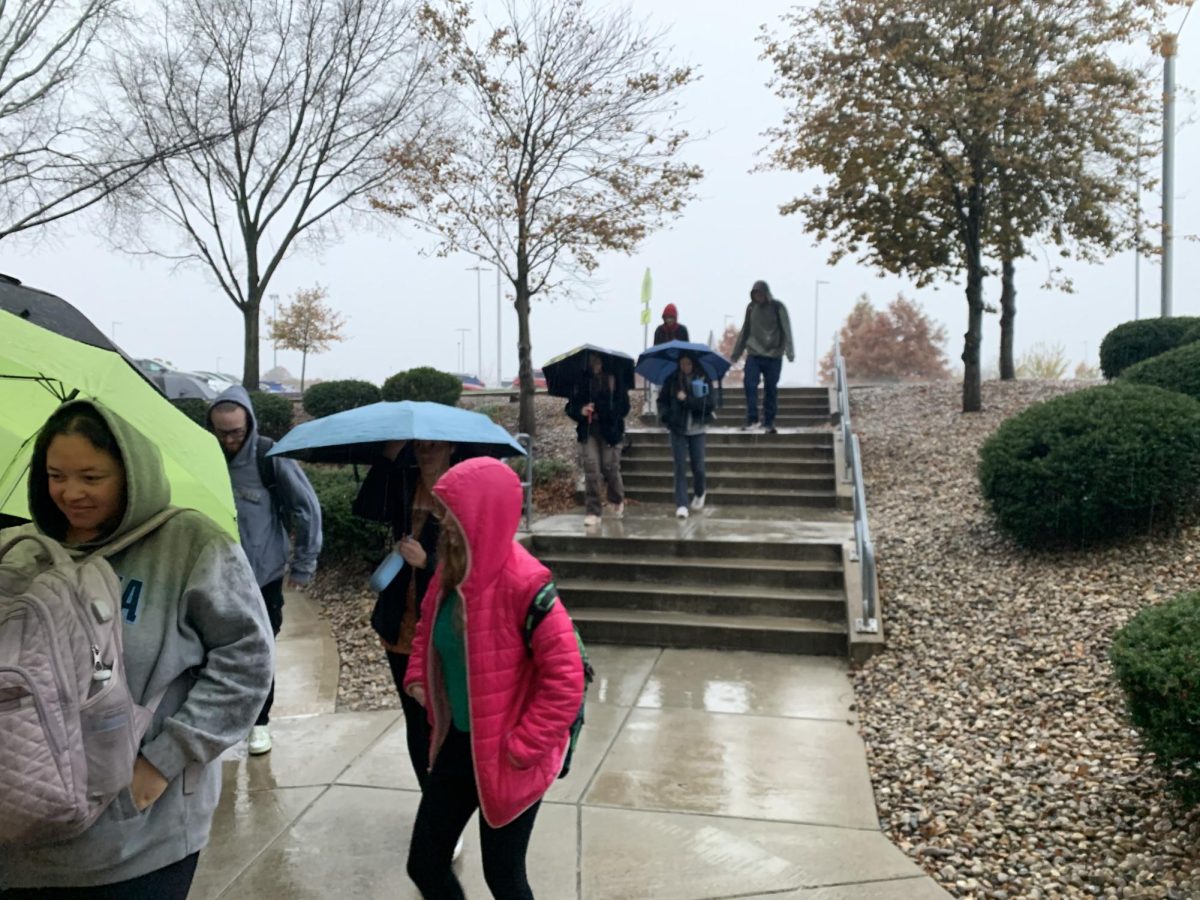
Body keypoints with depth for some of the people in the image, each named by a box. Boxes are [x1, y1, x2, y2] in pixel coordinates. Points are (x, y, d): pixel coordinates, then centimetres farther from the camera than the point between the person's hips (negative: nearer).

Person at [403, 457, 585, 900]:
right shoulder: (451, 571, -3)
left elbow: (566, 677, -24)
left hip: (506, 757, -7)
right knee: (424, 865, 16)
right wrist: (417, 676, 3)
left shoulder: (523, 584, -26)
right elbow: (429, 627, 18)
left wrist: (524, 746, -19)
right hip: (458, 743, 7)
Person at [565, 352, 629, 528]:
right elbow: (571, 406, 10)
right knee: (591, 469, -6)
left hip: (610, 431, -2)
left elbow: (623, 408, -2)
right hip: (588, 431, 2)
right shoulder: (582, 382, 7)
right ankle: (593, 512, 0)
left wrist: (602, 413, -16)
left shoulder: (616, 381, 0)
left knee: (610, 468, 1)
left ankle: (617, 501, 31)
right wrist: (581, 411, -13)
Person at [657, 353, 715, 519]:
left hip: (697, 429, -1)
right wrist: (664, 416, -8)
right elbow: (662, 400, 9)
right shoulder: (672, 380, 2)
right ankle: (681, 505, -1)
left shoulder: (704, 380, -2)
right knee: (680, 467, -4)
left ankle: (699, 494, 33)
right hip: (677, 429, 1)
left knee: (698, 467, 3)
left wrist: (687, 399, -20)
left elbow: (708, 403, -12)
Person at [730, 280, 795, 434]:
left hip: (773, 356, -2)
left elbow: (786, 331, -9)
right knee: (749, 385, -11)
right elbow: (745, 331, 15)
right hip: (753, 354, 2)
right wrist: (736, 353, 15)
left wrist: (790, 352, -21)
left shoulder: (778, 307, -3)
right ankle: (752, 419, -2)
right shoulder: (751, 307, 7)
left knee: (771, 389, 3)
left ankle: (769, 422, 13)